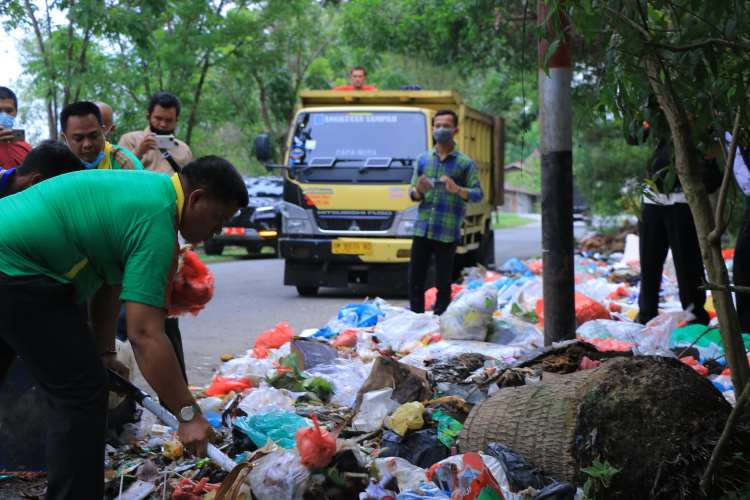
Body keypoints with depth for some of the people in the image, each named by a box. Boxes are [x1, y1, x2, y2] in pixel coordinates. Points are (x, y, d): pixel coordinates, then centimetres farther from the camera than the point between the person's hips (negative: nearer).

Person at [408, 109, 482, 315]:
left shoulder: (465, 163, 3)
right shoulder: (423, 159, 12)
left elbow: (478, 194, -3)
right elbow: (413, 194, 14)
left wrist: (458, 190, -22)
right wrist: (418, 191, -10)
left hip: (447, 232, -3)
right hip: (422, 229, 3)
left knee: (443, 283, 1)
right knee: (415, 279, 3)